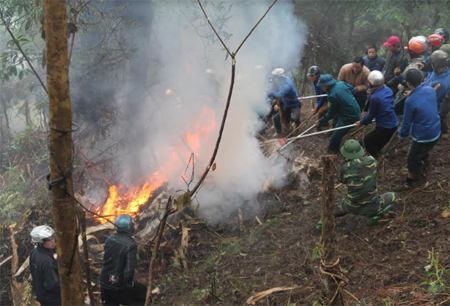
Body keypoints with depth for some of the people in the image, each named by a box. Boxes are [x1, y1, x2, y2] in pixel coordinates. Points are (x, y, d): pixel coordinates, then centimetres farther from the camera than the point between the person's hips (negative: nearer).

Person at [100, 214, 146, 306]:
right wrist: (129, 283, -10)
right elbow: (129, 268, -28)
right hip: (119, 284, -6)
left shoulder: (110, 238, -4)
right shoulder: (131, 245, -25)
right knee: (143, 293, 18)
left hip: (105, 281, 6)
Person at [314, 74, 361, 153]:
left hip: (350, 117, -10)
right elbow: (352, 89, 11)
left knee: (335, 137, 2)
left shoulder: (333, 96, -29)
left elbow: (331, 114, -17)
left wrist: (320, 121, -4)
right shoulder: (341, 83, -7)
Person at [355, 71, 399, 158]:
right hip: (394, 124, 8)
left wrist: (361, 122, 6)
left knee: (368, 140, 14)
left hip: (384, 127, -8)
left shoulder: (375, 97, -25)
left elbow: (371, 114, -12)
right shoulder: (388, 90, 0)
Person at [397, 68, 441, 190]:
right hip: (436, 132, 6)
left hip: (423, 136, -6)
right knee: (423, 152, 33)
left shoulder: (410, 101, -27)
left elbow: (406, 123, -15)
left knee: (413, 160, 15)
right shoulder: (430, 90, -9)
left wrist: (401, 135, 4)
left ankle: (409, 183, 33)